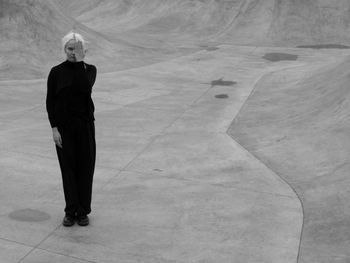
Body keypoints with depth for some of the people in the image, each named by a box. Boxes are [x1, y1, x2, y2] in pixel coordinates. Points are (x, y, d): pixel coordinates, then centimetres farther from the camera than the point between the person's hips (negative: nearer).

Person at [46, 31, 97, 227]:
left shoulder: (90, 69, 3)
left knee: (85, 167, 4)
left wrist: (80, 62, -6)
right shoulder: (56, 72, -2)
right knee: (68, 168, 4)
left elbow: (85, 88, -10)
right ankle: (71, 211, 17)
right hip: (64, 125, -1)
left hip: (85, 124, 1)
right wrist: (54, 128, -8)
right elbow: (50, 101, -3)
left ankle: (83, 211, 17)